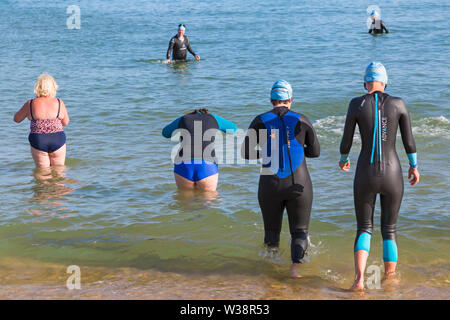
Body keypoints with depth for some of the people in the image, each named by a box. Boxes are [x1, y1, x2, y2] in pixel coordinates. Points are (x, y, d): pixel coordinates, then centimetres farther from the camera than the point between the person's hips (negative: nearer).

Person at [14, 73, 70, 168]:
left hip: (38, 142, 0)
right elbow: (65, 122, 9)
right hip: (57, 141, 0)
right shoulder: (59, 103, -3)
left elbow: (16, 119, 11)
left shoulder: (30, 104, -4)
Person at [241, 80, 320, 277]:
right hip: (298, 184, 0)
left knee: (272, 232, 20)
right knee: (300, 232, 7)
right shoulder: (301, 121, 1)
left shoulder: (260, 121, 0)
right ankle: (295, 266, -17)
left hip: (270, 185, 0)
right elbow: (315, 152, 8)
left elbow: (246, 153, -2)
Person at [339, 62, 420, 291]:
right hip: (392, 176, 0)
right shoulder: (399, 104, -4)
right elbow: (409, 141, 1)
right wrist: (414, 166, 20)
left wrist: (343, 159, 22)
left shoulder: (356, 104, -6)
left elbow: (346, 142, -1)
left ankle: (359, 280, -9)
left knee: (364, 229, 13)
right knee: (389, 231, 18)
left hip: (365, 177, 0)